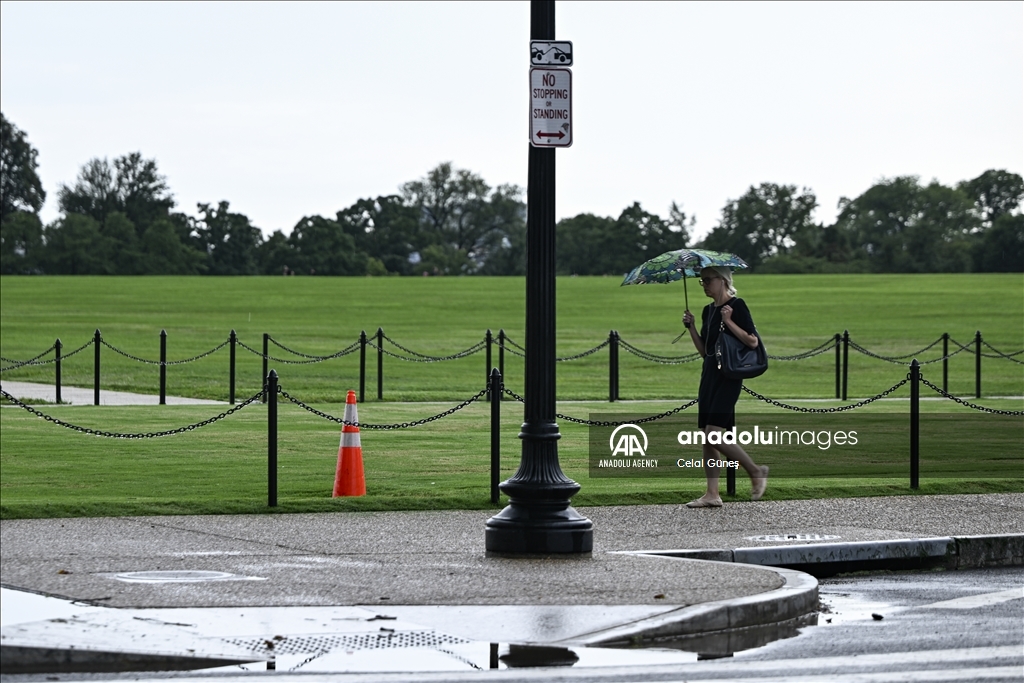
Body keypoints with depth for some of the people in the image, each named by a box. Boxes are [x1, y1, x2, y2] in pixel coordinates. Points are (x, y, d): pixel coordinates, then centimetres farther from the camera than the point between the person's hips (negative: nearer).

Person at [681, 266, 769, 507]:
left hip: (728, 376, -9)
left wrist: (729, 322, -19)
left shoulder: (737, 306, -8)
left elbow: (753, 342, -14)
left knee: (714, 433, -16)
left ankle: (756, 471, 1)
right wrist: (691, 327, 7)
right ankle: (712, 494, 5)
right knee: (707, 437, 4)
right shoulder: (708, 310, 15)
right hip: (709, 374, 9)